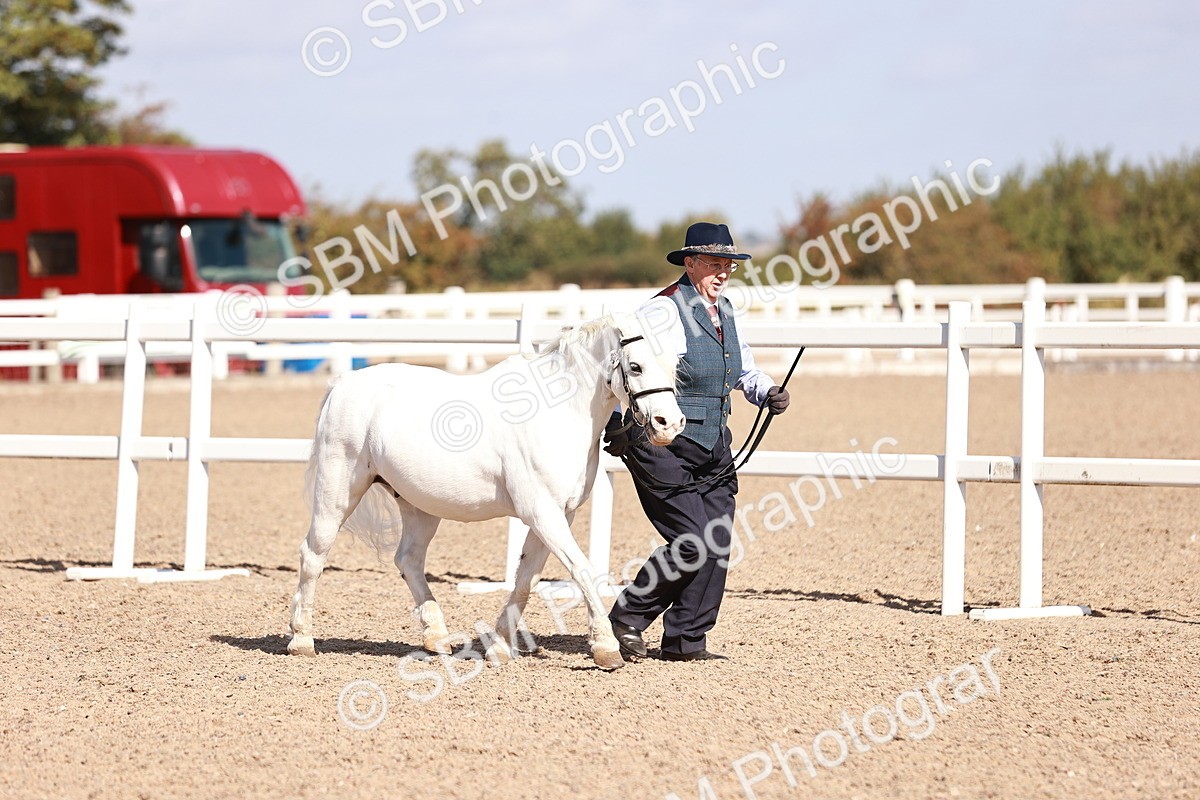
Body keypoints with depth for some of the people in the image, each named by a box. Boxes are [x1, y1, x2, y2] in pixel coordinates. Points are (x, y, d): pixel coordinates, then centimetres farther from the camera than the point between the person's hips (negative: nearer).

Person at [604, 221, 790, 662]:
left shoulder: (724, 312, 13)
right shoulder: (664, 311, -13)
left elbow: (743, 369, 25)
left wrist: (768, 393, 4)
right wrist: (616, 425, -26)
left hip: (714, 449, 8)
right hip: (664, 448, -8)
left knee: (716, 546, 4)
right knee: (692, 543, -12)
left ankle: (686, 641, 13)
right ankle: (627, 619, 5)